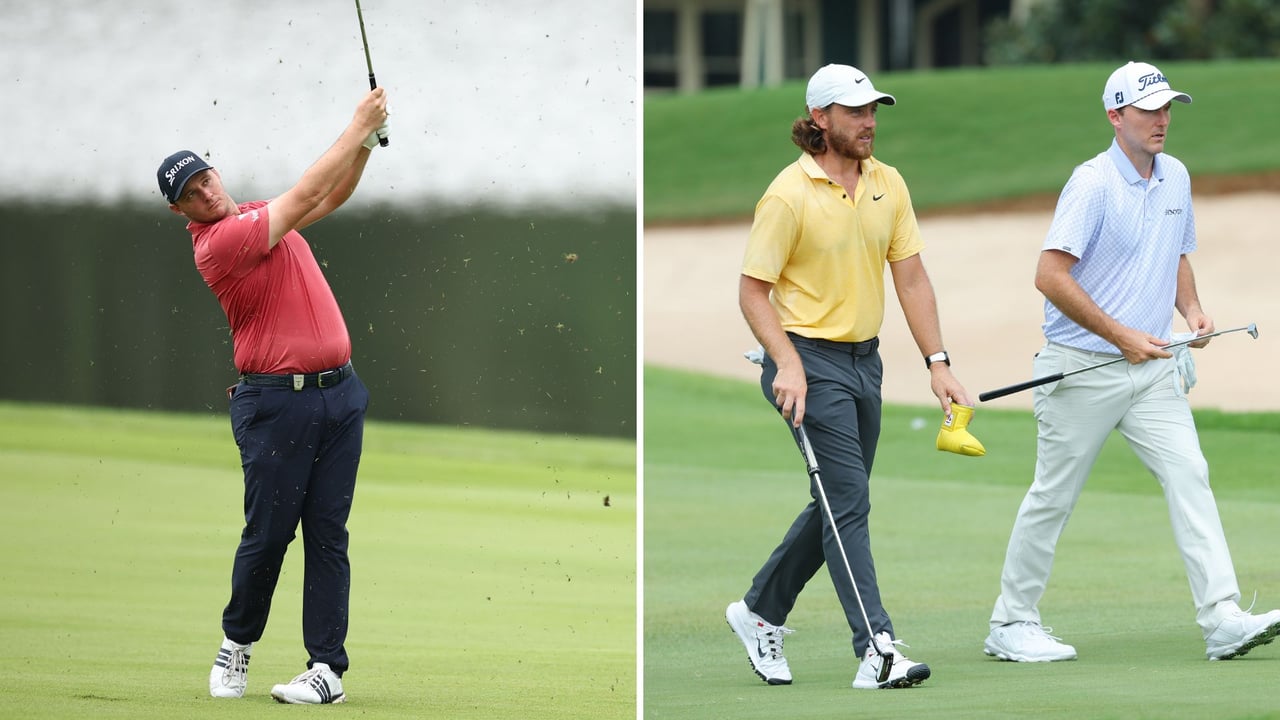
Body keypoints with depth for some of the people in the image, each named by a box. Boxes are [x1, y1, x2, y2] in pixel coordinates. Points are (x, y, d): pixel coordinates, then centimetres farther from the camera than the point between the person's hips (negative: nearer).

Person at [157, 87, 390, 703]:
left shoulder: (259, 214, 14)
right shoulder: (218, 243, -12)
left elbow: (332, 197, 22)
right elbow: (307, 196, -12)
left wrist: (366, 143, 4)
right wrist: (359, 126, -6)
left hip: (339, 392, 6)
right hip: (276, 402, -6)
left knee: (328, 533, 1)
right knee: (269, 532, -3)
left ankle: (327, 668, 0)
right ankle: (236, 643, 20)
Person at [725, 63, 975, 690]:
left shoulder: (888, 185, 6)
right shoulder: (789, 195, -12)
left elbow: (911, 278, 6)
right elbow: (753, 290, -10)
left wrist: (937, 363, -2)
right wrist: (787, 365, -22)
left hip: (865, 358, 7)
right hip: (809, 361, -7)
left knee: (838, 504, 12)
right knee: (849, 500, -13)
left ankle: (760, 613, 30)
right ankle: (876, 649, -16)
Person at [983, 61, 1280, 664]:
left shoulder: (1176, 178, 9)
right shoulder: (1093, 183, -15)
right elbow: (1050, 276, -19)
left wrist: (1191, 309, 3)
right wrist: (1121, 336, -19)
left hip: (1152, 367, 6)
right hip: (1083, 367, -6)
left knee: (1189, 475, -9)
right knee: (1054, 496, 3)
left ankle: (1222, 619, -16)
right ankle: (1011, 623, 16)